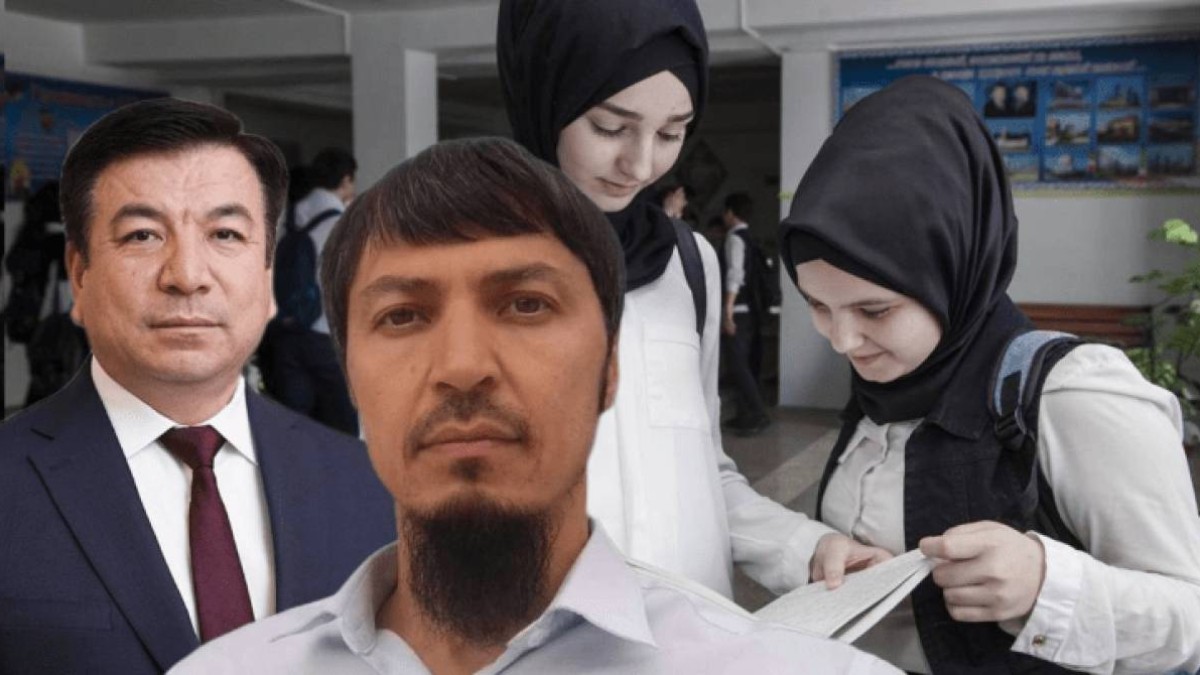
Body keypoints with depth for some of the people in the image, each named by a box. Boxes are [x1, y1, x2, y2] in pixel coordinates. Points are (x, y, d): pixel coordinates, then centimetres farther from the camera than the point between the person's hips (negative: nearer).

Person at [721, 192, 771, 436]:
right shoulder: (751, 238, 17)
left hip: (739, 311, -9)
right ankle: (745, 414, 17)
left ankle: (759, 414, -14)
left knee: (737, 364, -10)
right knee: (747, 363, 12)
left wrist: (727, 311, -24)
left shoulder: (734, 237, -10)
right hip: (753, 310, 9)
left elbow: (735, 275, -20)